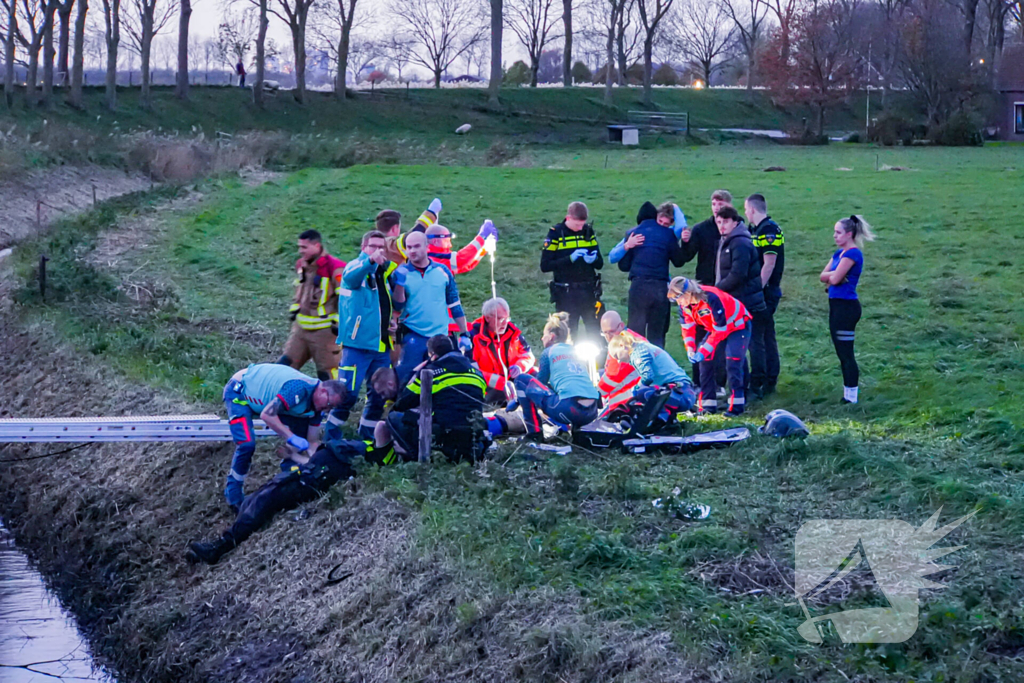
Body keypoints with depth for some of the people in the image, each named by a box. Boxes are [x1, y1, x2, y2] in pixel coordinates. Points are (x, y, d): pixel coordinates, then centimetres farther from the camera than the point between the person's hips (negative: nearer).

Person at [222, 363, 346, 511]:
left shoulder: (316, 404, -6)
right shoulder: (299, 388, -35)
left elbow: (311, 443, -1)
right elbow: (267, 415, -37)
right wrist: (292, 438, -34)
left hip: (262, 396, 9)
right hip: (239, 392, -9)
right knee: (247, 444, -24)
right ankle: (232, 491, -3)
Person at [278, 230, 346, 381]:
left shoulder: (335, 268, -16)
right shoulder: (301, 265, 9)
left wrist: (339, 323, -15)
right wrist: (294, 310, 21)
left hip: (325, 331, -8)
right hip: (301, 327, 8)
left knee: (327, 374, -1)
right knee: (284, 365, 7)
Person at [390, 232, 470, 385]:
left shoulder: (442, 271, 7)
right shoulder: (401, 273, 1)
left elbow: (455, 306, 12)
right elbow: (397, 307, -6)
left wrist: (464, 335, 9)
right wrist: (399, 284, -20)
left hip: (440, 336, 2)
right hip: (412, 336, -2)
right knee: (406, 376, -10)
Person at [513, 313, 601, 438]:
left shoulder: (548, 352, 13)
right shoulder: (576, 352, 27)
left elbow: (541, 381, 17)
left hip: (568, 410, -6)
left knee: (521, 380, 11)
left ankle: (534, 431, 2)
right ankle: (578, 427, 14)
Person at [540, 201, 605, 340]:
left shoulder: (588, 231, 7)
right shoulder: (556, 234, -4)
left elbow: (600, 264, 12)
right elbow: (545, 266, -9)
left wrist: (593, 259, -12)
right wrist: (570, 259, -19)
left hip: (589, 292, 3)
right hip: (566, 295, -3)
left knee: (596, 334, 6)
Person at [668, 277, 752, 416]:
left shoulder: (712, 299, -37)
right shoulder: (685, 303, -13)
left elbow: (719, 331, -31)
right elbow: (687, 327, -2)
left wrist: (703, 351, -30)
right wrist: (690, 349, -17)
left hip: (738, 325, -8)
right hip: (715, 327, 8)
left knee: (733, 361, -21)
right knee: (705, 361, -1)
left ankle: (737, 405, -16)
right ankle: (708, 404, 5)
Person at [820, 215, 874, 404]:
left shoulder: (853, 253, -14)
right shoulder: (839, 253, 14)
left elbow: (835, 278, -20)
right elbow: (823, 276, 9)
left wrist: (831, 275, 0)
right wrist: (833, 275, -9)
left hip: (846, 306, -10)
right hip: (836, 304, 10)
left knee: (846, 353, -8)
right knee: (842, 353, 13)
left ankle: (852, 397, -5)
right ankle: (848, 394, 20)